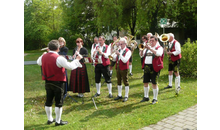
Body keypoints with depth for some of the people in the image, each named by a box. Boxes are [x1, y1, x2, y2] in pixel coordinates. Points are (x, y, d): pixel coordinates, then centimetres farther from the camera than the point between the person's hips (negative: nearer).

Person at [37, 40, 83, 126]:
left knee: (48, 101, 16)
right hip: (58, 83, -7)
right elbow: (70, 66, -20)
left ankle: (50, 119, 29)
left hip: (48, 82, 7)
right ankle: (58, 121, 12)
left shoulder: (43, 57, 1)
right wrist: (77, 59, -6)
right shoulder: (59, 58, -21)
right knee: (59, 102, 4)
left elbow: (38, 62, 23)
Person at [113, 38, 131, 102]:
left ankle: (126, 96, 11)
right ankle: (119, 95, 25)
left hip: (124, 68, -7)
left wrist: (119, 54, -26)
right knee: (119, 82, 13)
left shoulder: (128, 51, -9)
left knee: (125, 82, 1)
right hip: (118, 67, 7)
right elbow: (115, 58, 16)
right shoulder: (119, 50, 14)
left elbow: (125, 60, -21)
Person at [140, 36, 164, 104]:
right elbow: (141, 55, 12)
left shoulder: (159, 48, 1)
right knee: (145, 83, 11)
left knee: (154, 83, -2)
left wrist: (150, 48, -24)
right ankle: (146, 97, 26)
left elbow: (158, 54, -21)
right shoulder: (147, 48, 18)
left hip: (154, 68, -6)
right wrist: (142, 49, -7)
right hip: (146, 67, 6)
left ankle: (155, 98, 9)